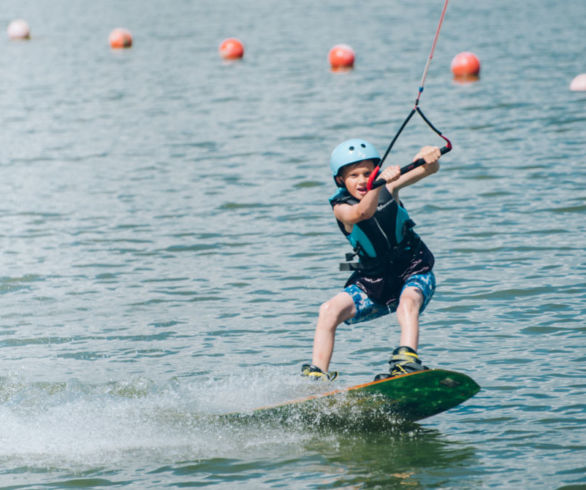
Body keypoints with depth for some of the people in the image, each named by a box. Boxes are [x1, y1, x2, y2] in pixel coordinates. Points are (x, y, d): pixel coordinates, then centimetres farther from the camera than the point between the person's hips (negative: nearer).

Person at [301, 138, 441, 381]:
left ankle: (407, 360, -52)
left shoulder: (389, 187, -9)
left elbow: (429, 169, -19)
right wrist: (381, 182, -56)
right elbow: (363, 212, -37)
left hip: (413, 272, -1)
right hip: (372, 281, 1)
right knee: (330, 310, -19)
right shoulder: (342, 208, -14)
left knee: (408, 301, -34)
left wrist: (429, 159, -44)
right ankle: (317, 375, -19)